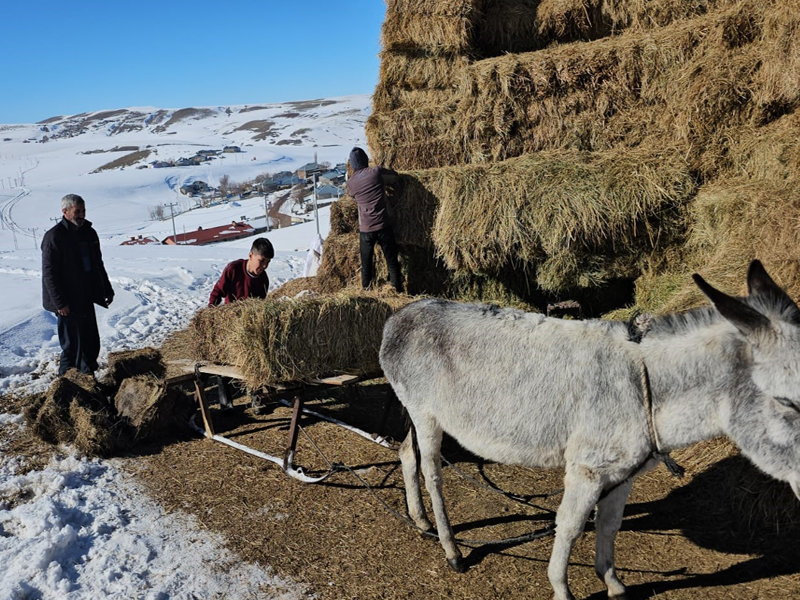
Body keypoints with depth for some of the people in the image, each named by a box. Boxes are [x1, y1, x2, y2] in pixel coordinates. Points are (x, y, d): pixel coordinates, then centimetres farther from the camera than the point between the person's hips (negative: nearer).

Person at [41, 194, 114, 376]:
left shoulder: (89, 233, 10)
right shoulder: (54, 237, -13)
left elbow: (98, 265, 20)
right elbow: (49, 273, -16)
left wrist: (107, 289, 17)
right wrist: (60, 303, -20)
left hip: (87, 298, 7)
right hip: (68, 303, -7)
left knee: (91, 343, 14)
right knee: (73, 347, -3)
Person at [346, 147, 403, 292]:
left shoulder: (351, 182, 2)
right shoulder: (376, 172, -3)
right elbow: (394, 175, 15)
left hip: (365, 230, 1)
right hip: (383, 227, -1)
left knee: (366, 266, 12)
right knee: (392, 263, 6)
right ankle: (398, 292, 8)